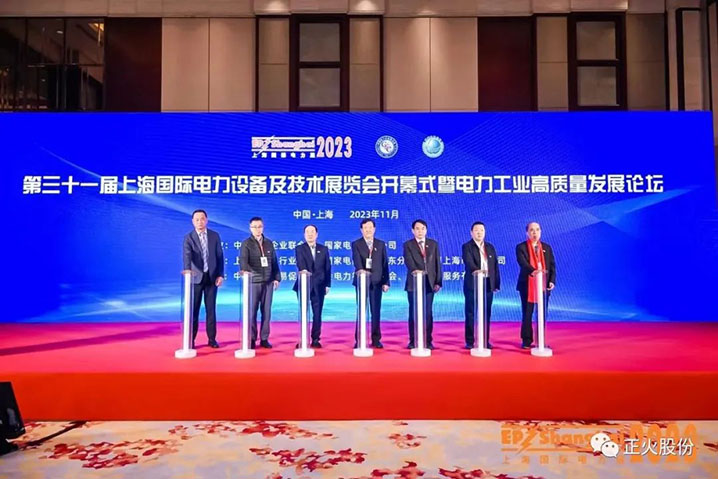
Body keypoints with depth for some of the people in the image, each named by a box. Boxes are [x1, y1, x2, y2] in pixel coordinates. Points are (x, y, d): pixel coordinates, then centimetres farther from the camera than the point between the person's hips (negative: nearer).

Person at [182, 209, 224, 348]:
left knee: (211, 309, 6)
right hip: (196, 277, -2)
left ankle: (212, 338, 14)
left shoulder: (215, 235, 5)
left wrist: (221, 275, -2)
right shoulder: (188, 238, -2)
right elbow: (187, 255, -19)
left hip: (212, 277, 2)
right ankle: (191, 339, 10)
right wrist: (187, 269, -38)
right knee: (193, 309, 2)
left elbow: (220, 256, 6)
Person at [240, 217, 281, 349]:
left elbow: (274, 262, 14)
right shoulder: (246, 244, 0)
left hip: (268, 282, 4)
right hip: (253, 282, -3)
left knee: (266, 311, 5)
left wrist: (277, 278, 6)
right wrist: (250, 272, -30)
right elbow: (243, 262, -12)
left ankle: (264, 339, 12)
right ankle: (251, 339, 9)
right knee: (252, 311, 0)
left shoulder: (269, 243, 13)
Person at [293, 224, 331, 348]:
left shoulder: (323, 249, 11)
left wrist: (327, 284, 1)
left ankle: (315, 339, 11)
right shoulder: (299, 249, 3)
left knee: (317, 314, 3)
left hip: (319, 286, 2)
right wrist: (303, 270, -38)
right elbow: (300, 263, -16)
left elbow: (327, 268, 8)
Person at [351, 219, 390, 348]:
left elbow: (385, 264, 7)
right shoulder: (356, 244, 3)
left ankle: (376, 339, 11)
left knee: (376, 311, 4)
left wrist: (386, 282, 1)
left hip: (376, 282, 2)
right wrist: (360, 270, -35)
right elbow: (356, 260, -14)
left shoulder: (381, 244, 10)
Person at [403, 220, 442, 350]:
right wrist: (414, 270, -34)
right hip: (414, 282, -2)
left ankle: (428, 341, 9)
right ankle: (413, 341, 10)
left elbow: (437, 263, 8)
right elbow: (408, 261, -13)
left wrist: (438, 282, 0)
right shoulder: (408, 245, 3)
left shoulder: (433, 244, 11)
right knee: (413, 312, 3)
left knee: (428, 313, 3)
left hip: (430, 282, 2)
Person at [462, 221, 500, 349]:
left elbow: (495, 266, 12)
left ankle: (485, 340, 15)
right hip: (472, 284, -4)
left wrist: (497, 284, 6)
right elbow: (469, 262, -20)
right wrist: (477, 270, -39)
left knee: (486, 314, 6)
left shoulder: (490, 247, 13)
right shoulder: (467, 246, -2)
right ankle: (469, 341, 6)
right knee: (470, 314, 0)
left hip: (488, 285, 4)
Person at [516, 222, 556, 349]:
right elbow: (522, 262, -18)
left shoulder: (547, 247, 11)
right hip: (527, 285, -3)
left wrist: (552, 281, -5)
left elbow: (552, 265, 9)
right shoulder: (521, 247, -1)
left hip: (544, 286, 3)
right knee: (527, 314, 3)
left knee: (543, 314, 6)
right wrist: (532, 271, -36)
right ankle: (526, 341, 12)